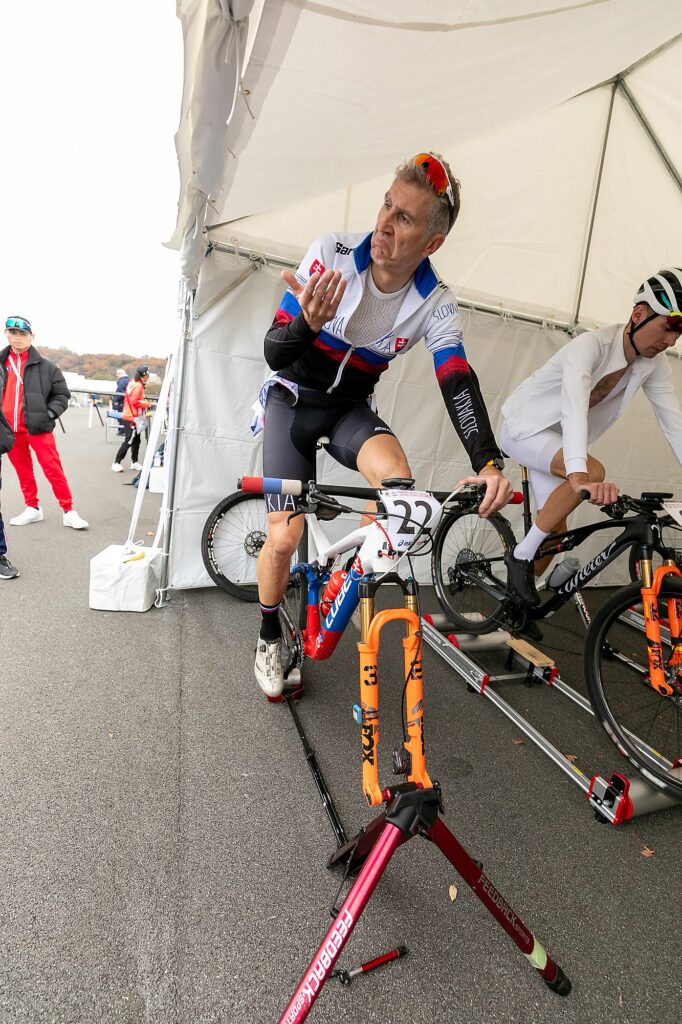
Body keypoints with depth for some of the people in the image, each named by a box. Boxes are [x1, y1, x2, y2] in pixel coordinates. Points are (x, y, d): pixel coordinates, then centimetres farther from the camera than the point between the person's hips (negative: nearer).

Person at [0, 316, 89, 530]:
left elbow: (62, 395, 5)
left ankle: (68, 511, 1)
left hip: (38, 427, -4)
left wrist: (50, 413, -9)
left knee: (53, 470, -5)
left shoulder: (45, 366, -2)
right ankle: (33, 509, 25)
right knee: (23, 471, 13)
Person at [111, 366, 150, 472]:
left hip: (130, 416, 10)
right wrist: (146, 404, -10)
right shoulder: (138, 386, -16)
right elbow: (135, 401, -22)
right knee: (129, 441, -10)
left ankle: (134, 462, 22)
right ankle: (116, 463, -8)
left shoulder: (132, 383, 14)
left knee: (136, 440, 15)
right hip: (132, 417, -10)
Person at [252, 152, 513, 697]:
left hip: (351, 407, 2)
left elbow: (458, 381, -25)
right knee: (285, 535, -10)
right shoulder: (331, 253, -20)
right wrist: (307, 325, -43)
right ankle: (270, 638, 19)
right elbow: (273, 351, -19)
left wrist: (489, 462, -41)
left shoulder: (437, 304, -14)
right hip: (294, 397, -1)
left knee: (398, 479, -31)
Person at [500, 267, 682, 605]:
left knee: (557, 531, 3)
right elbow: (574, 406, -45)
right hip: (524, 428, -7)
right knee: (593, 471, -32)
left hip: (555, 439, 7)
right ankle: (520, 555, -17)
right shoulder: (590, 345, -29)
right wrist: (579, 477, -59)